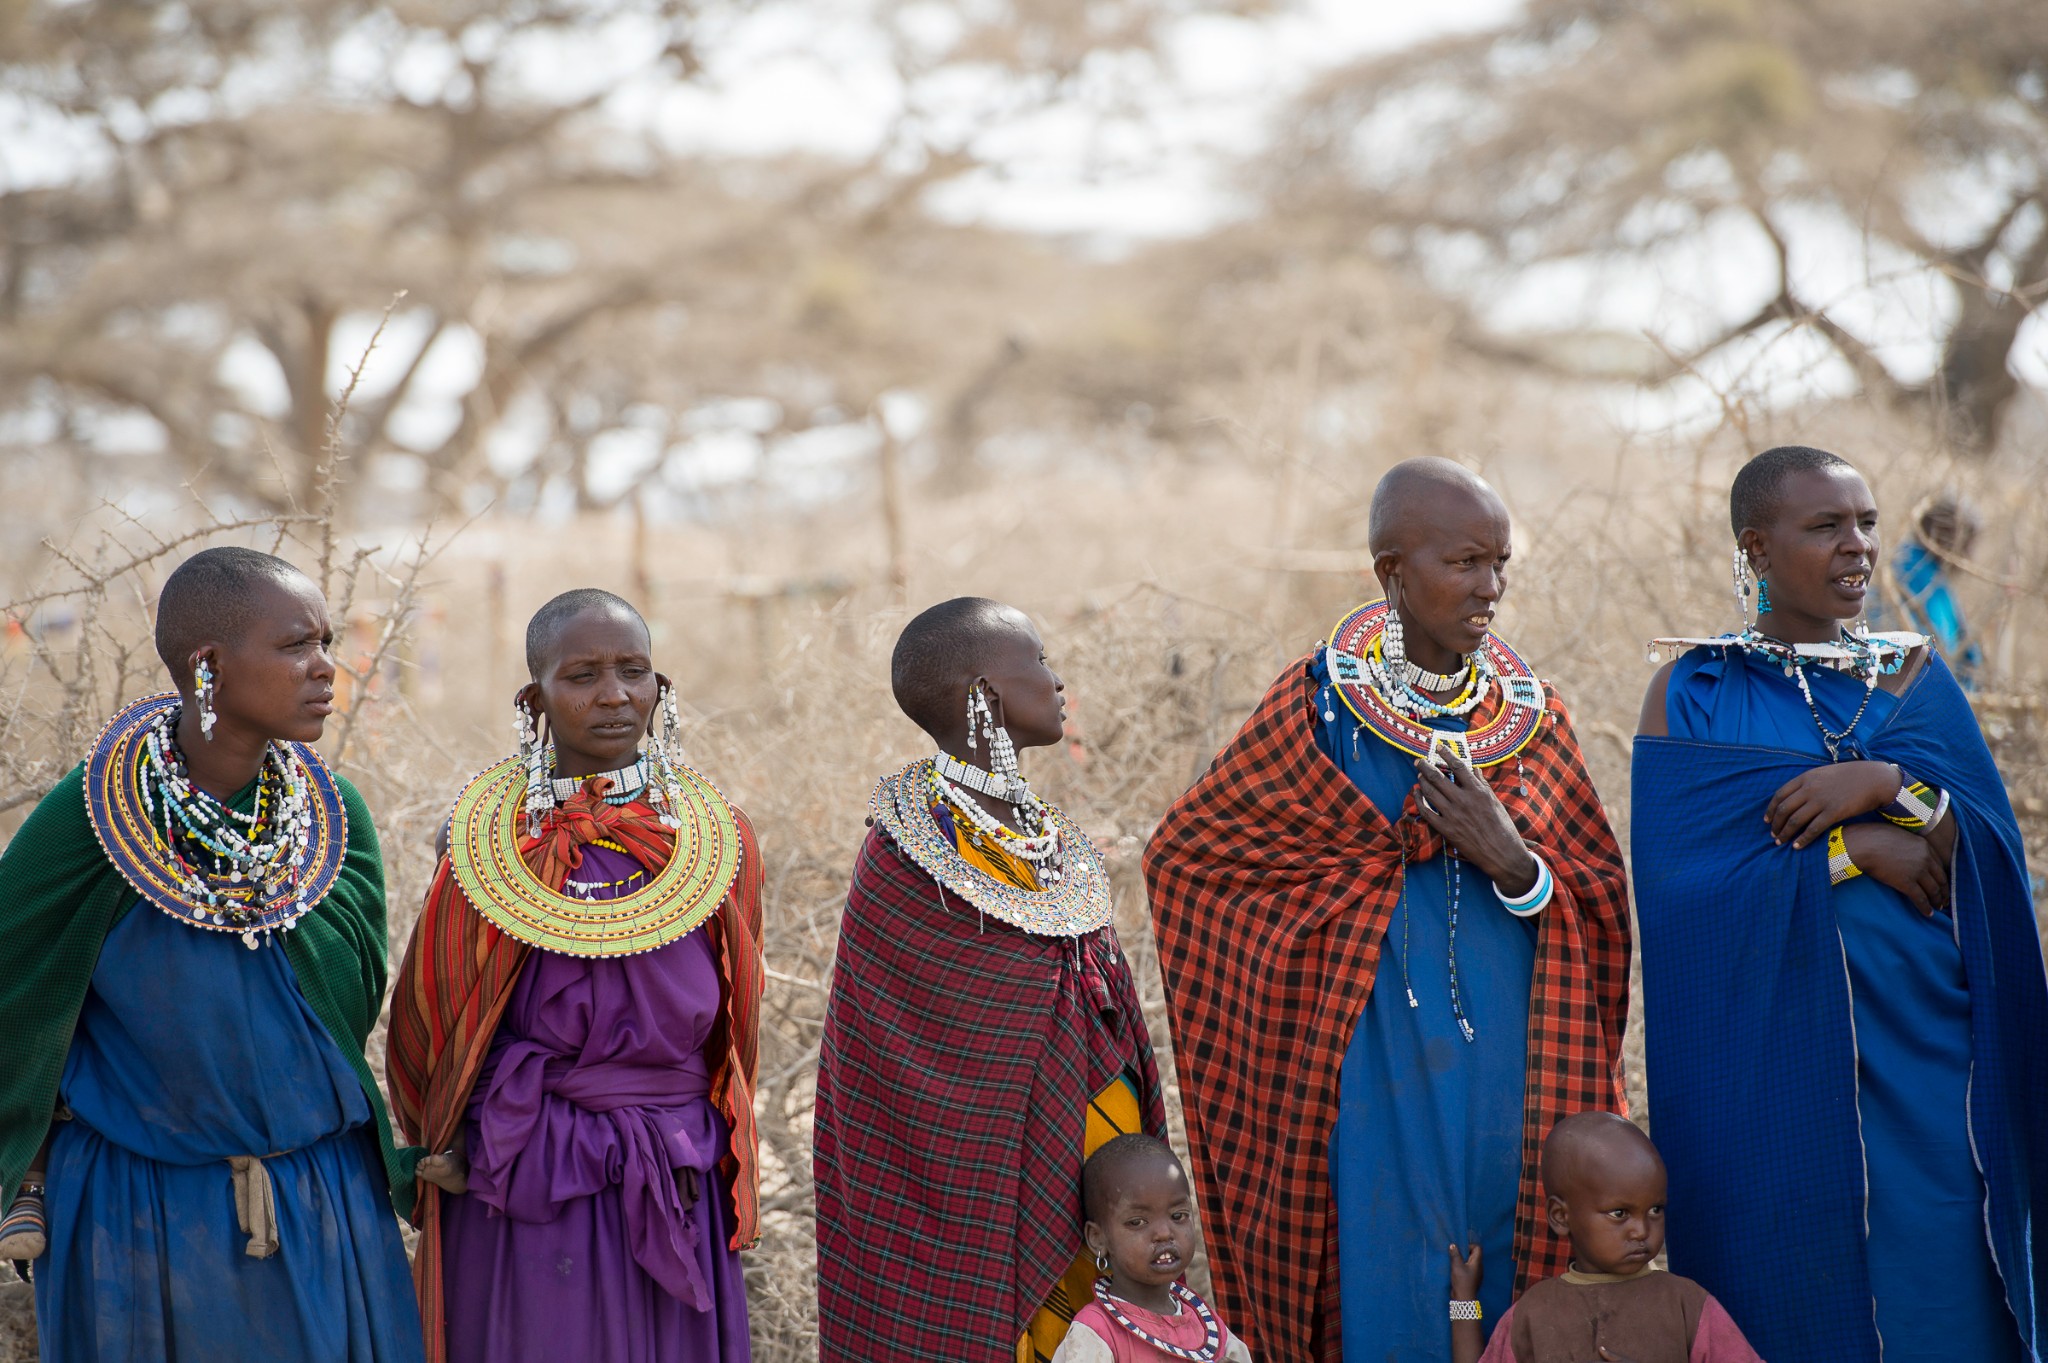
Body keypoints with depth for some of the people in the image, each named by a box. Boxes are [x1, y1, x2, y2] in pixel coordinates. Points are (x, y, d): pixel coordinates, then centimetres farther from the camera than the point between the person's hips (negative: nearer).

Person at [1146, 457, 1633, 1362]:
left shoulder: (1530, 713, 5)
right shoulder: (1321, 702, -3)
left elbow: (1603, 906, 5)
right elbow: (1184, 849, 4)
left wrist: (1513, 864, -15)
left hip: (1515, 1063, 3)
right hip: (1375, 1058, -3)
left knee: (1529, 1288, 4)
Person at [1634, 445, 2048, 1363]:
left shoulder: (1915, 676, 9)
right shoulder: (1693, 690, 1)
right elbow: (1674, 873, -10)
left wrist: (1894, 787, -17)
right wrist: (1852, 848, -13)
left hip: (1917, 1047, 2)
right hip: (1767, 1060, -2)